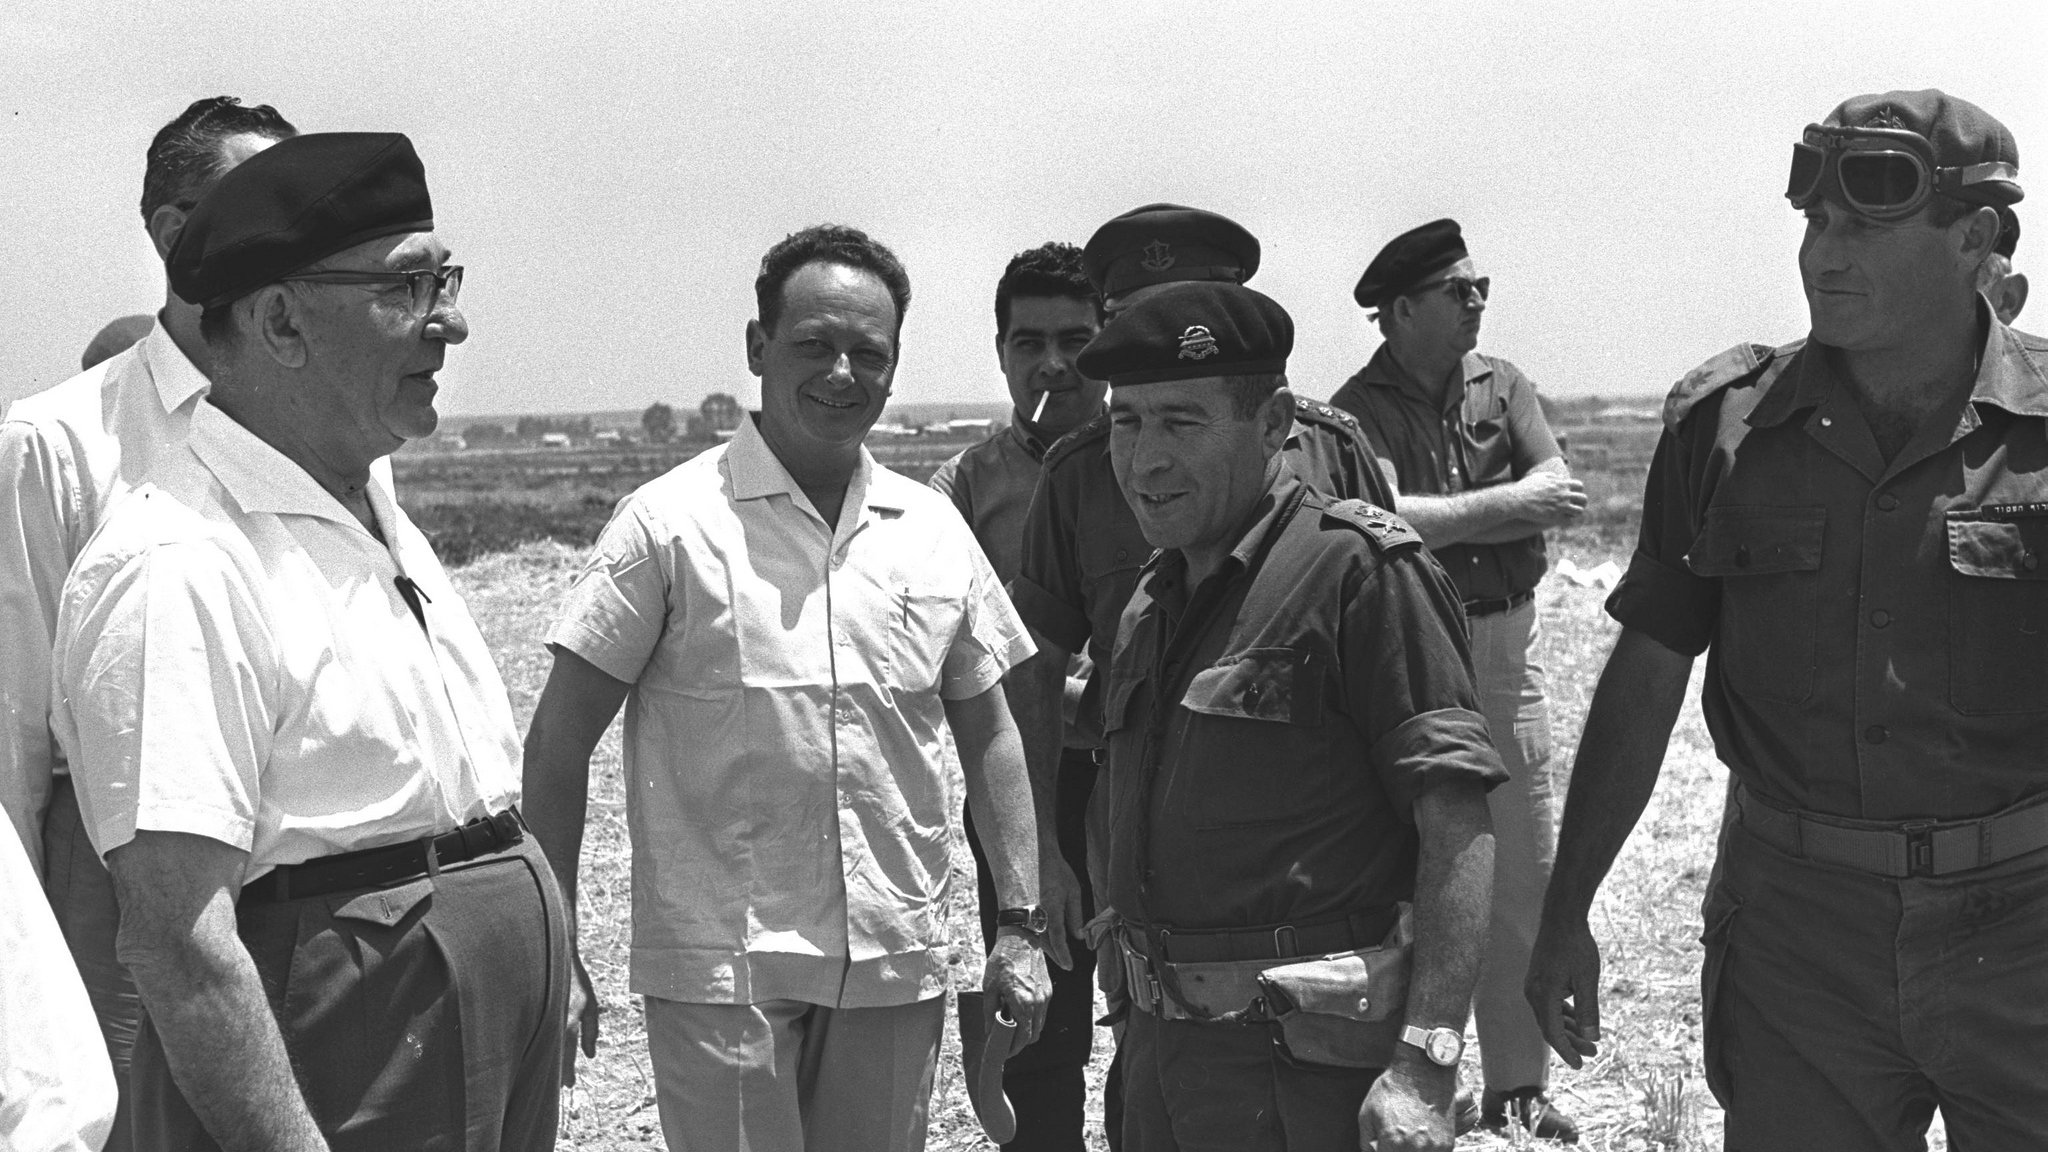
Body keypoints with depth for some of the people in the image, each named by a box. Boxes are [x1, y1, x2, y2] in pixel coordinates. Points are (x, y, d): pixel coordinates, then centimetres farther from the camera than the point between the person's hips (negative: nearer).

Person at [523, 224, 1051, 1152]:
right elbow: (558, 743, -5)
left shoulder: (935, 531, 7)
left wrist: (1020, 926, 7)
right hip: (719, 970, -4)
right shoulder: (670, 523, -6)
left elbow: (989, 735, 13)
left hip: (897, 967, 4)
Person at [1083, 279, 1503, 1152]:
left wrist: (1424, 1063, -23)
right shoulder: (1152, 602, 11)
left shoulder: (1358, 570, -13)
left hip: (1300, 1071, -7)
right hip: (1160, 1048, 7)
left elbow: (1457, 826, -17)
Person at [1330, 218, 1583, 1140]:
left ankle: (1518, 1087, 18)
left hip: (1503, 642, 4)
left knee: (1527, 873, 7)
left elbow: (1562, 494, -6)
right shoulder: (1358, 410, -6)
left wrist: (1440, 523, -18)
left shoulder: (1502, 386, 8)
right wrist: (1508, 503, -16)